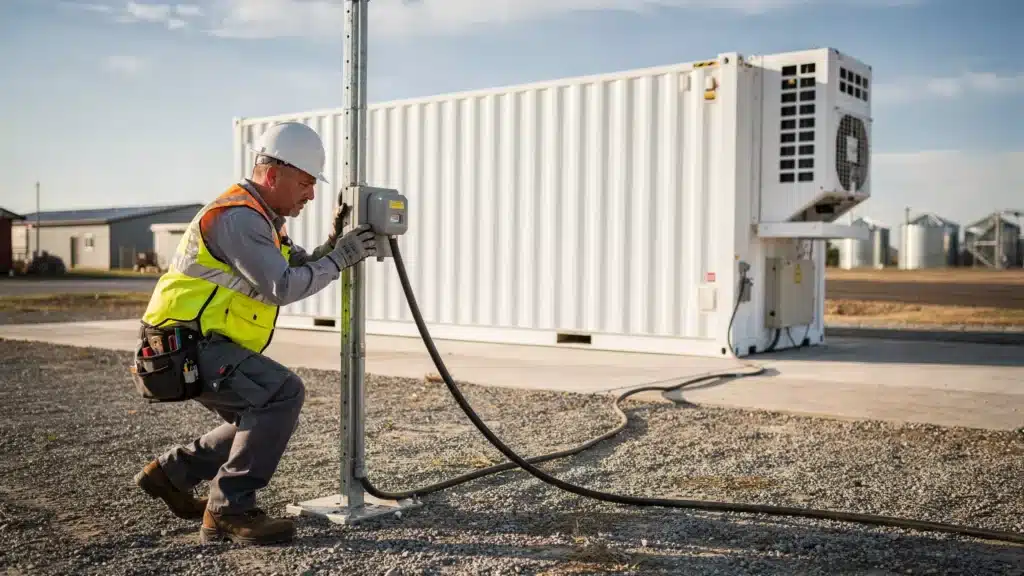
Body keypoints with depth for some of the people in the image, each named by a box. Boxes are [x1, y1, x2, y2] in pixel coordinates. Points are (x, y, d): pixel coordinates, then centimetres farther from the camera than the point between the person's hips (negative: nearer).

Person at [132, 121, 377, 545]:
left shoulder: (261, 217, 17)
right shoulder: (238, 216, -17)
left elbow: (298, 270, 15)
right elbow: (282, 287, -25)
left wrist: (333, 242, 0)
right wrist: (339, 258, -16)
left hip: (200, 345, 11)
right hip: (187, 344, -11)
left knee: (264, 419, 17)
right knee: (283, 393, -24)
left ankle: (170, 473, 27)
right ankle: (229, 511, -16)